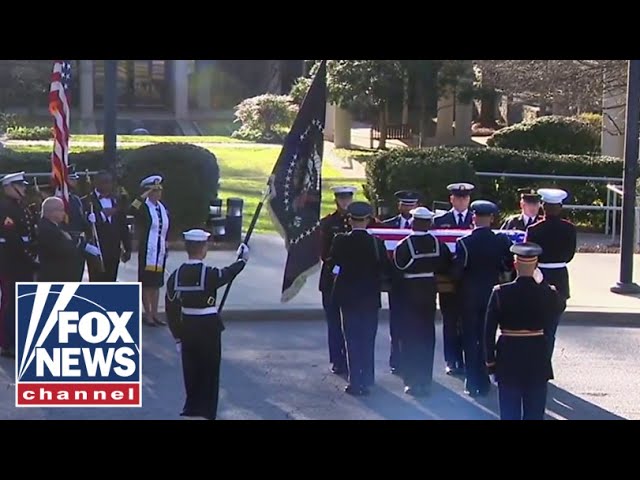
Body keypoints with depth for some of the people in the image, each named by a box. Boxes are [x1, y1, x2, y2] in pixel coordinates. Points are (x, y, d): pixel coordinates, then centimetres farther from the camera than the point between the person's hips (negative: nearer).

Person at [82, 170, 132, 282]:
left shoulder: (116, 201, 13)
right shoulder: (87, 201, -3)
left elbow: (123, 227, 15)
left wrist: (127, 249, 13)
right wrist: (103, 214, -19)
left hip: (114, 251, 5)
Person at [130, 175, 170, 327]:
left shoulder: (163, 208, 9)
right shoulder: (144, 207, -10)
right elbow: (133, 208, -33)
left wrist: (166, 245, 16)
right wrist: (145, 195, -27)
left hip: (160, 251, 6)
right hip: (147, 251, -6)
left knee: (157, 283, 12)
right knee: (146, 283, 2)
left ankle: (155, 313, 20)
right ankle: (148, 314, 9)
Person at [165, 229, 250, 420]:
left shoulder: (176, 275, -5)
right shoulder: (209, 274, -18)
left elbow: (171, 308, 0)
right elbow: (228, 273, 4)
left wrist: (177, 335, 10)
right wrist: (242, 259, 24)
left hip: (187, 327, 4)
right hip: (209, 326, -4)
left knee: (191, 369, 19)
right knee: (209, 370, 8)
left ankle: (191, 408, 31)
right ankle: (206, 412, 11)